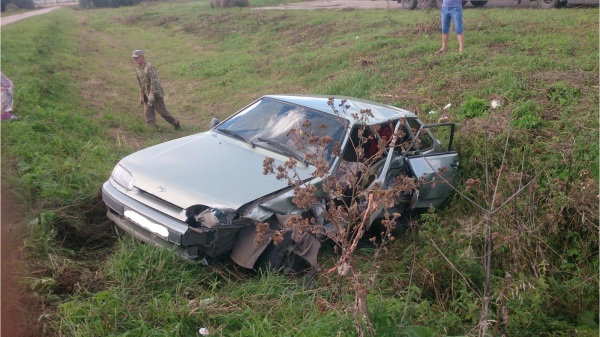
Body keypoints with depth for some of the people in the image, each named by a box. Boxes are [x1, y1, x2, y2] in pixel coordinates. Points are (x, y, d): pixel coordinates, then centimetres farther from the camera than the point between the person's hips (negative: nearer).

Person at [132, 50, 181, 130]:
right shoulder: (138, 69, 10)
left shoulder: (149, 67, -15)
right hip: (146, 96, 7)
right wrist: (141, 97, 16)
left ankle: (176, 124, 18)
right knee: (148, 115, 1)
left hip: (155, 95, -7)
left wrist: (151, 95, -27)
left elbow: (154, 82, -22)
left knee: (162, 111, 1)